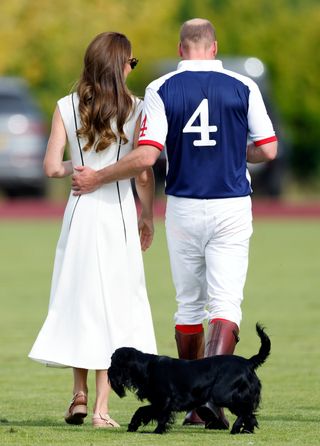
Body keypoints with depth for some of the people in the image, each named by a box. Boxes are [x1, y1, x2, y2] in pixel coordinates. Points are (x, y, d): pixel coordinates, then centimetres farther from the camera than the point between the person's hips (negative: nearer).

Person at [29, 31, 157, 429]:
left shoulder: (67, 108, -1)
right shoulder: (134, 109, -5)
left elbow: (52, 167, -7)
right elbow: (144, 173, -5)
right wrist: (147, 216, 9)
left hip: (80, 210, 2)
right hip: (118, 211, -2)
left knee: (79, 299, 16)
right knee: (113, 304, 3)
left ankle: (79, 394, 13)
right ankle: (101, 407, 0)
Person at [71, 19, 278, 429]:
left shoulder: (161, 90, -5)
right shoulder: (243, 87, -3)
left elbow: (146, 156, -13)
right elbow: (268, 150, 0)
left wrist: (96, 179, 0)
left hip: (183, 207, 1)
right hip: (232, 209, -1)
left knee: (189, 305, 15)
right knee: (225, 305, -4)